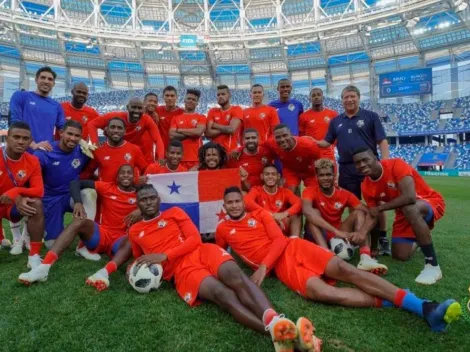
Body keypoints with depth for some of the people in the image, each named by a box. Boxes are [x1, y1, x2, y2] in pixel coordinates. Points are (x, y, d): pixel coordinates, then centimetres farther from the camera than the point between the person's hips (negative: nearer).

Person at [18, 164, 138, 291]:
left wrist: (140, 211, -22)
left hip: (120, 241, -2)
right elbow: (76, 182, 2)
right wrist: (78, 202, -17)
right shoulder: (107, 187, 4)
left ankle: (105, 272, -61)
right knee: (79, 221, -24)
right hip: (102, 235, 2)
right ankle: (44, 267, -37)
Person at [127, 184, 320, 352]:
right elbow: (141, 259, 35)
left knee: (237, 277, -32)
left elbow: (195, 239, 5)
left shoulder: (174, 212, 16)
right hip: (182, 270, -2)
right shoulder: (134, 231, 20)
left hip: (201, 251, 2)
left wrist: (165, 255, -7)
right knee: (223, 294, -32)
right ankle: (274, 330, -54)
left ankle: (273, 319, -54)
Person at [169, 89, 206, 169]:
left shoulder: (201, 117, 8)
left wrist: (179, 130, -1)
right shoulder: (176, 118, 13)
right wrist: (192, 133, -4)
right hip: (180, 158, 2)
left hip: (196, 158, -1)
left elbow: (199, 132, -11)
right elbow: (172, 135, 0)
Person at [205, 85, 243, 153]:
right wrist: (226, 129, -8)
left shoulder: (237, 110, 0)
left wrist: (215, 125, -1)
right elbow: (207, 133, 0)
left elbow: (231, 129, -16)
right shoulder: (212, 111, 11)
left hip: (231, 151, -3)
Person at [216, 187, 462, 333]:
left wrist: (264, 266, -13)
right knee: (324, 293, -29)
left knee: (345, 269, -19)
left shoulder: (260, 214, 11)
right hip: (280, 267, -1)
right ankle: (392, 304, -25)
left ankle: (423, 307, -22)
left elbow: (280, 240, 1)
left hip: (293, 248, 2)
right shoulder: (223, 229, 11)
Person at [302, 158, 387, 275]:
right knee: (314, 213, -27)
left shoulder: (345, 194, -3)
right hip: (318, 236, -3)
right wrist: (336, 231, -42)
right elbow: (307, 211, -35)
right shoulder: (310, 191, -13)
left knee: (359, 213, -15)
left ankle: (365, 257, -36)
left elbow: (368, 213, -10)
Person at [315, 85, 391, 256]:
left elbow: (382, 141, -2)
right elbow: (327, 142, 13)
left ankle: (382, 238, 13)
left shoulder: (371, 116, 3)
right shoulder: (336, 121, 13)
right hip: (346, 169, 3)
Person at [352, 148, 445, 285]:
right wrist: (362, 231, -24)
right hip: (405, 213, 6)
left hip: (431, 202, -6)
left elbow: (409, 197, -38)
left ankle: (433, 265, -29)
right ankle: (417, 240, 33)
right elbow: (374, 216, -5)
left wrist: (380, 208, -25)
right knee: (400, 255, -3)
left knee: (410, 209, -40)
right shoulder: (367, 187, -9)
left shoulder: (396, 165, -27)